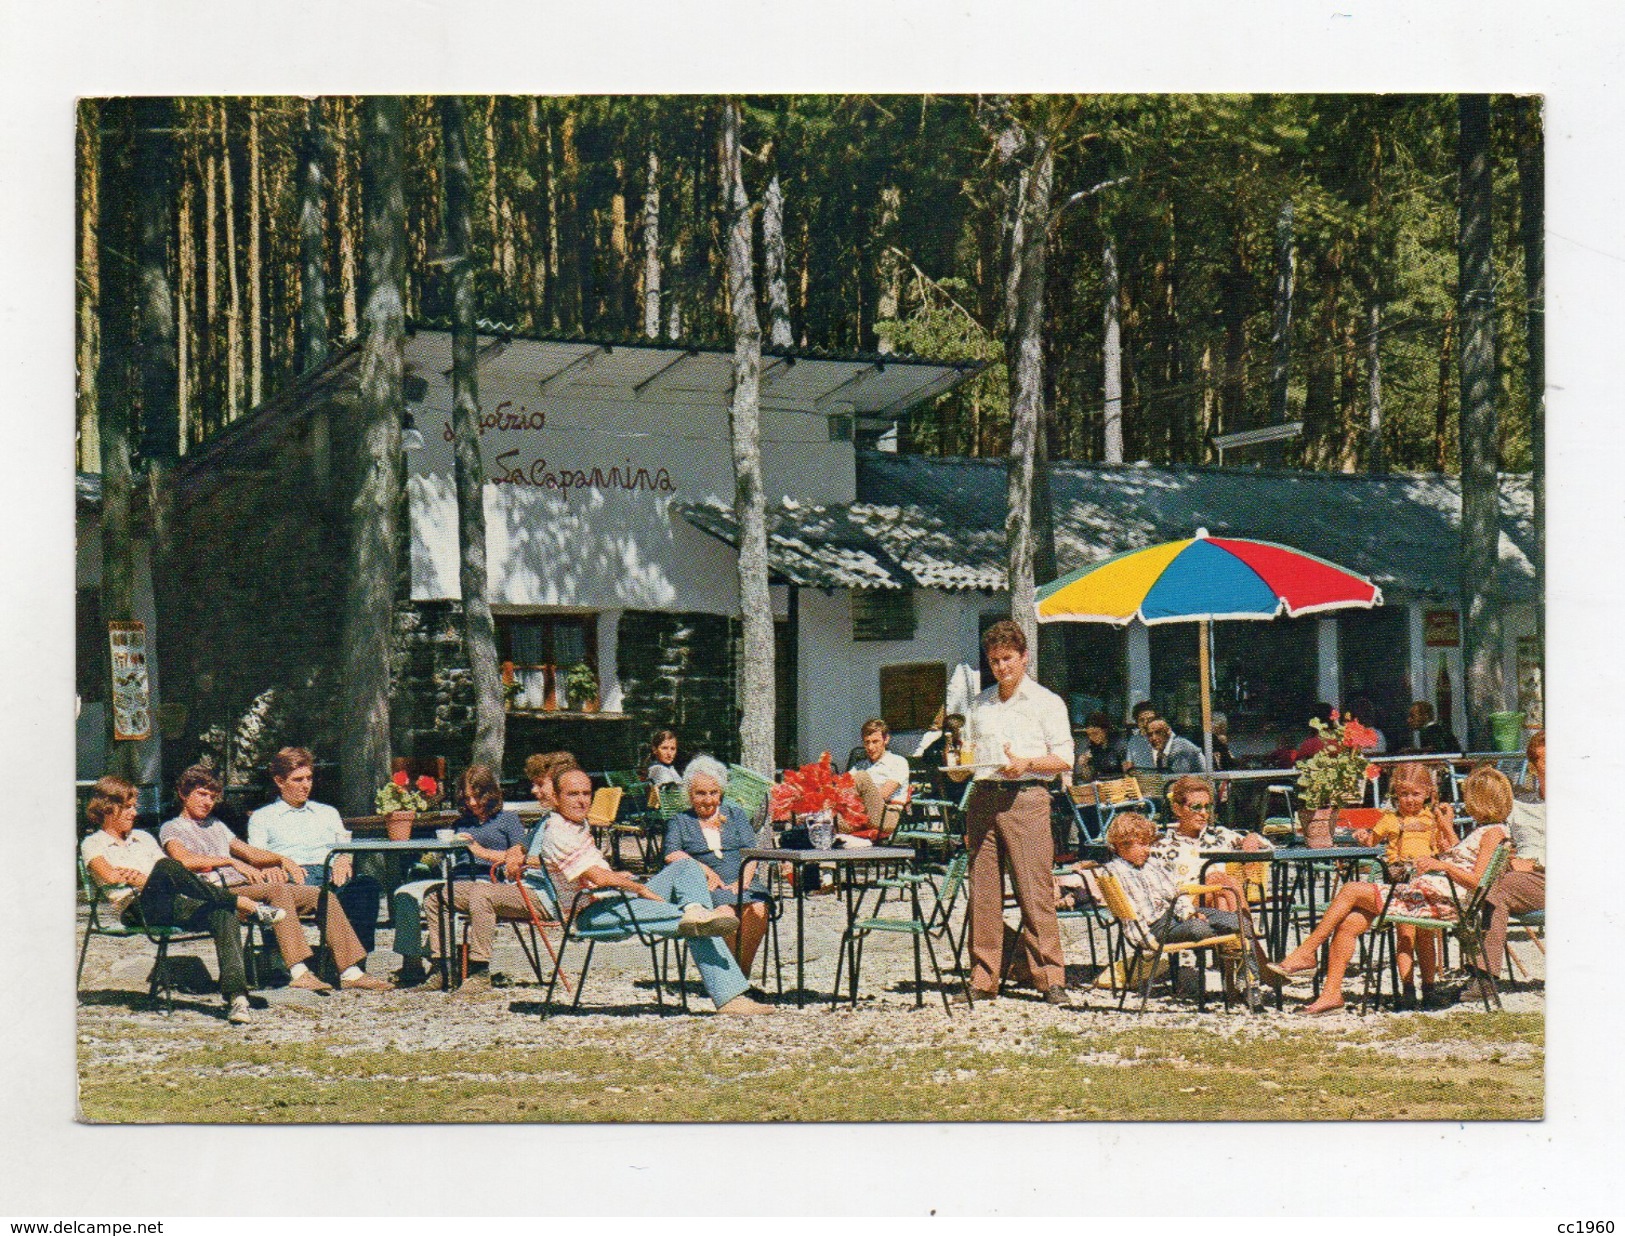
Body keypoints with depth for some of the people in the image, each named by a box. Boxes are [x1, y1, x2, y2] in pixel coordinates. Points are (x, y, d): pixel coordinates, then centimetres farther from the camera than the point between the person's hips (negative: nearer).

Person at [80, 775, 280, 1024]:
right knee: (165, 866, -36)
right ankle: (247, 905, -36)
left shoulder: (143, 837, 33)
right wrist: (150, 879, -9)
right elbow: (109, 875, -6)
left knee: (223, 914, -28)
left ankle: (236, 997, -46)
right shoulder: (93, 844, 16)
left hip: (174, 907, 5)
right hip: (137, 908, -5)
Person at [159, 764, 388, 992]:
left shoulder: (216, 826, 31)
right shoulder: (172, 828, 8)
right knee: (278, 890, -36)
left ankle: (350, 972, -15)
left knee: (323, 897, -8)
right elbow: (185, 860, -14)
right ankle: (298, 972, -47)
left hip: (245, 886, 8)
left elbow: (250, 853, 32)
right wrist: (232, 862, -22)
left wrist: (282, 859, 11)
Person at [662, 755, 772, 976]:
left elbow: (750, 851, 11)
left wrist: (743, 882, -7)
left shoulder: (735, 813, 23)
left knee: (758, 909, -32)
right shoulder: (680, 821, 19)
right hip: (709, 885, -2)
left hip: (743, 882, 2)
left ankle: (743, 972, -26)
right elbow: (672, 854, 2)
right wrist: (705, 870, -13)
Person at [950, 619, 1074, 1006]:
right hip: (983, 797, 5)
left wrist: (1027, 763, -14)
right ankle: (983, 979, 5)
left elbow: (1064, 759, 1)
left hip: (1025, 797, -4)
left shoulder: (1046, 702, 6)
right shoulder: (980, 705, 20)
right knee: (982, 891, 2)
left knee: (1035, 890, -9)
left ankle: (1050, 978, -7)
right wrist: (960, 767, 4)